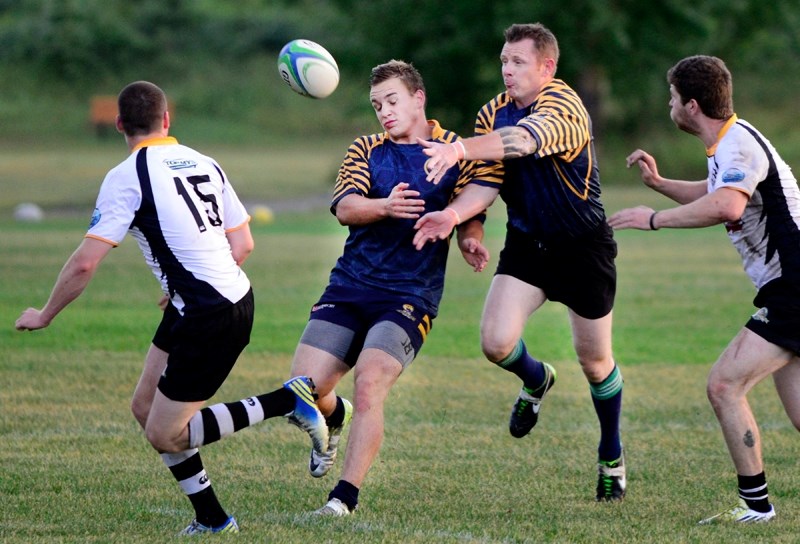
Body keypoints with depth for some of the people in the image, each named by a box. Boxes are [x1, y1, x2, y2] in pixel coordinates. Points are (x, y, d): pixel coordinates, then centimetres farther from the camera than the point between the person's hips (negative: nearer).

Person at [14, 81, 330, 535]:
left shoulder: (127, 177, -11)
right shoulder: (204, 164, 10)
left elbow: (85, 263, -12)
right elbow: (243, 245, 13)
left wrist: (45, 315, 3)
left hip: (209, 319, -8)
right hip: (233, 297, 8)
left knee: (165, 435, 1)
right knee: (146, 409, 16)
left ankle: (287, 401, -5)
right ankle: (212, 519, 17)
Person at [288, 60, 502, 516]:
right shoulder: (366, 150, 11)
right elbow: (345, 208, -4)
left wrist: (469, 239, -21)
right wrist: (385, 207, -26)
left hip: (410, 295, -3)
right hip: (348, 288, 3)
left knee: (370, 383, -23)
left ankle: (346, 497, -15)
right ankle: (336, 417, 31)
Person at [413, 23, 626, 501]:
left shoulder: (564, 106, -22)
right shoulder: (493, 113, 0)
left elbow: (524, 139, -43)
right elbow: (487, 183, -7)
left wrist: (461, 149, -57)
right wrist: (453, 214, -28)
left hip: (583, 247, -5)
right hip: (526, 244, 5)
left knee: (595, 362, 8)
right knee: (497, 342, -14)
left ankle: (612, 457, 31)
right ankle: (537, 381, 23)